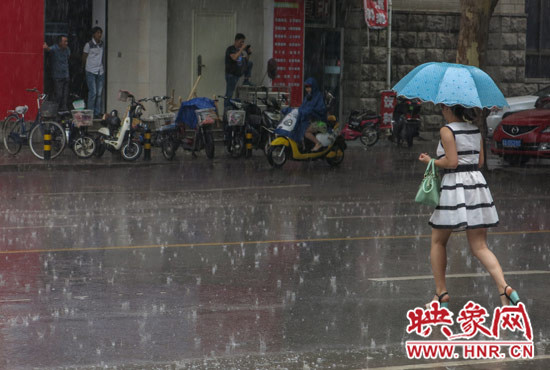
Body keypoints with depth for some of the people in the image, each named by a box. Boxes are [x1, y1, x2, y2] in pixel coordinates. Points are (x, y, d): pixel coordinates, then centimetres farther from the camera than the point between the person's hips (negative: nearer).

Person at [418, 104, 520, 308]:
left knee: (438, 241, 14)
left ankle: (441, 293, 11)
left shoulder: (447, 131, -8)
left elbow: (452, 162, -15)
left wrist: (430, 161, 1)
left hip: (454, 186, -6)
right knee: (480, 247, 2)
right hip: (476, 183, 6)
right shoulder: (475, 130, 12)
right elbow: (480, 162, 14)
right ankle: (504, 287, -19)